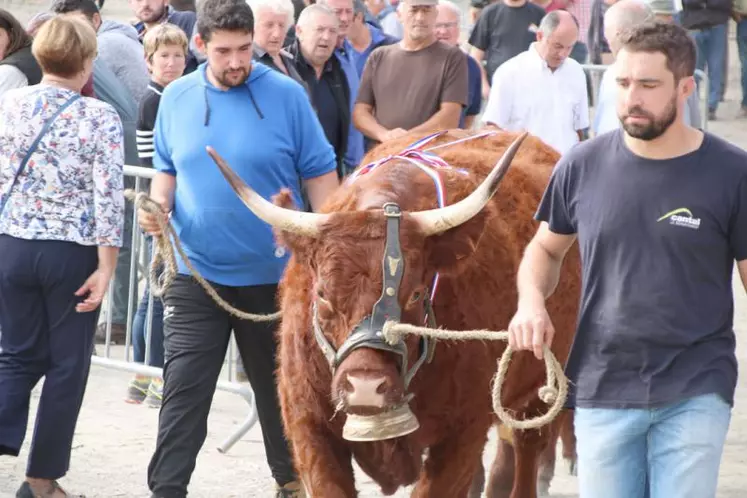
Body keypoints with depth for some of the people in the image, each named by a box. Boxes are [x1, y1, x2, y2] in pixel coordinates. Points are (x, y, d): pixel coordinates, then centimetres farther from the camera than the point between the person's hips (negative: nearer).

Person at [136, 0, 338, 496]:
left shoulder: (286, 95, -8)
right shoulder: (177, 98, 1)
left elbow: (320, 174, -3)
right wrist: (159, 205, -7)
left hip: (272, 275, -1)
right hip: (196, 274, 1)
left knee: (278, 385, 15)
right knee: (183, 391, -7)